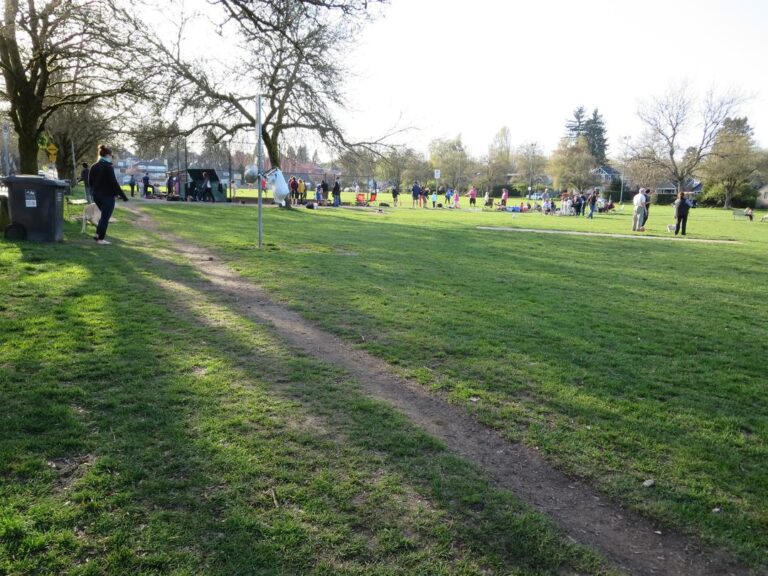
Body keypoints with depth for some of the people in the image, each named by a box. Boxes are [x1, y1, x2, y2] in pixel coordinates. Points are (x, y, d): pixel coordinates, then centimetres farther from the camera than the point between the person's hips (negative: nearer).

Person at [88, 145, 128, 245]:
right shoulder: (108, 167, -13)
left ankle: (98, 234, 16)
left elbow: (90, 182, 14)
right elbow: (114, 183, -17)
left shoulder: (93, 167, 9)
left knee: (104, 215, 22)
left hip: (96, 195, 7)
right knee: (105, 217, 1)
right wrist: (123, 195, -14)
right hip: (107, 196, -7)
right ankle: (101, 238, 3)